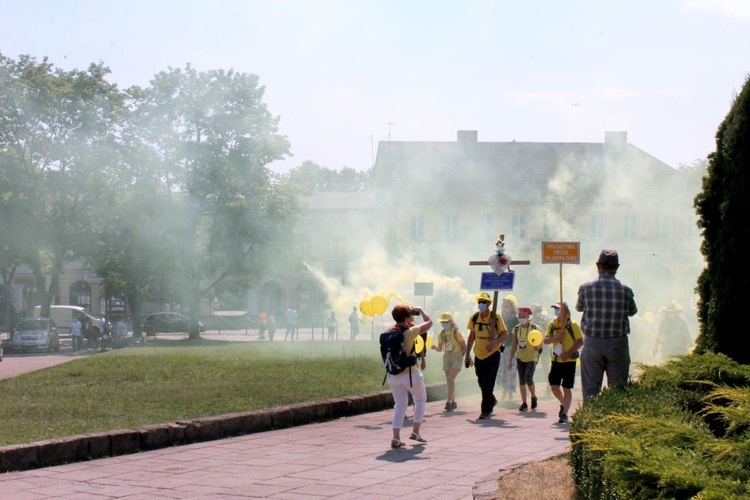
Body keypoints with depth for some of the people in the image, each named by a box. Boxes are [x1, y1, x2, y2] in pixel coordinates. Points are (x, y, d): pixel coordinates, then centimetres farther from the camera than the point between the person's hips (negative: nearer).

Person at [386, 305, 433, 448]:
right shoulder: (410, 332, -16)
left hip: (393, 375, 4)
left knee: (400, 404, 14)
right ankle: (415, 432, 18)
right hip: (410, 374, -4)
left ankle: (396, 437, 2)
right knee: (421, 400, 20)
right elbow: (429, 322, -5)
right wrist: (420, 310, 10)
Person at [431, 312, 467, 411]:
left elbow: (464, 346, -4)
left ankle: (449, 401, -20)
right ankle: (453, 402, 19)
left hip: (457, 356, -6)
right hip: (447, 357, 6)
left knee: (451, 379, -19)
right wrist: (435, 347, -12)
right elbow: (440, 349, 8)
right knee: (449, 381, 8)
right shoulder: (441, 334, 4)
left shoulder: (457, 332, -11)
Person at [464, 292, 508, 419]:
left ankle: (486, 410, 2)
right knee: (481, 383, 12)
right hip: (479, 355, 5)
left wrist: (494, 342, -26)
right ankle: (492, 400, 39)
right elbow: (472, 336, 11)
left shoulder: (496, 317, -10)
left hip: (493, 354, -5)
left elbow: (505, 335, -9)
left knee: (487, 384, -8)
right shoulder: (474, 317, 2)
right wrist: (467, 354, 10)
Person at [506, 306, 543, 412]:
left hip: (531, 357, -4)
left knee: (529, 379, -11)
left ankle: (533, 397, 16)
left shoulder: (535, 328, -10)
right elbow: (514, 345, 7)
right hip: (520, 357, 4)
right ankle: (524, 403, 9)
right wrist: (510, 360, 5)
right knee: (521, 380, 1)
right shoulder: (516, 329, 2)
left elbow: (540, 345, -4)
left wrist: (536, 345, -27)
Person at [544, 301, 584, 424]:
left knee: (566, 388, -3)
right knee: (554, 386, 4)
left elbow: (580, 342, -11)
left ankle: (565, 414, 2)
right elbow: (546, 340, 2)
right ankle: (564, 404, 31)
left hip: (569, 361, -5)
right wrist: (556, 338, -18)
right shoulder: (552, 324, 7)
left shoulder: (573, 325, -8)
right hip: (556, 360, 5)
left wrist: (568, 353, -19)